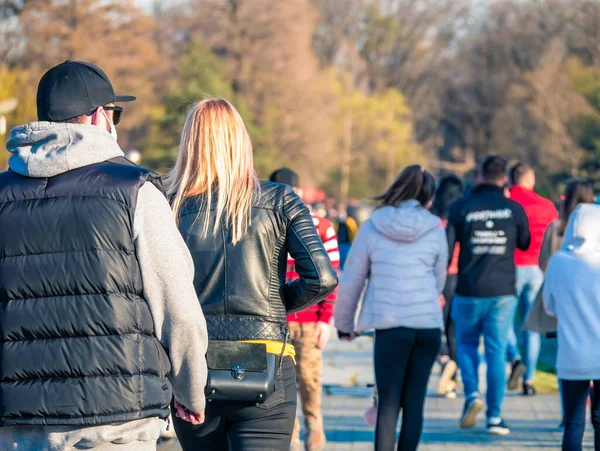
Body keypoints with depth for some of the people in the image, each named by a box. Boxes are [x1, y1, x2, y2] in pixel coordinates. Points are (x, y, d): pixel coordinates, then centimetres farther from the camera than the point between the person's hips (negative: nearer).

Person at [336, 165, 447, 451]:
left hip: (390, 325, -2)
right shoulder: (435, 230, 4)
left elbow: (351, 282, 6)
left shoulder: (373, 228, 1)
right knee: (414, 402, 9)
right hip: (429, 325, 2)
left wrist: (344, 324, 19)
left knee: (388, 403, 1)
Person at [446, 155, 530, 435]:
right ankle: (495, 416, 3)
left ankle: (472, 394, -5)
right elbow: (524, 244, 14)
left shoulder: (461, 207, -4)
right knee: (496, 351, 5)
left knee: (466, 343, 17)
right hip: (503, 291, 1)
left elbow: (446, 247, -6)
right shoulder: (514, 209, -1)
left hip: (469, 290, -1)